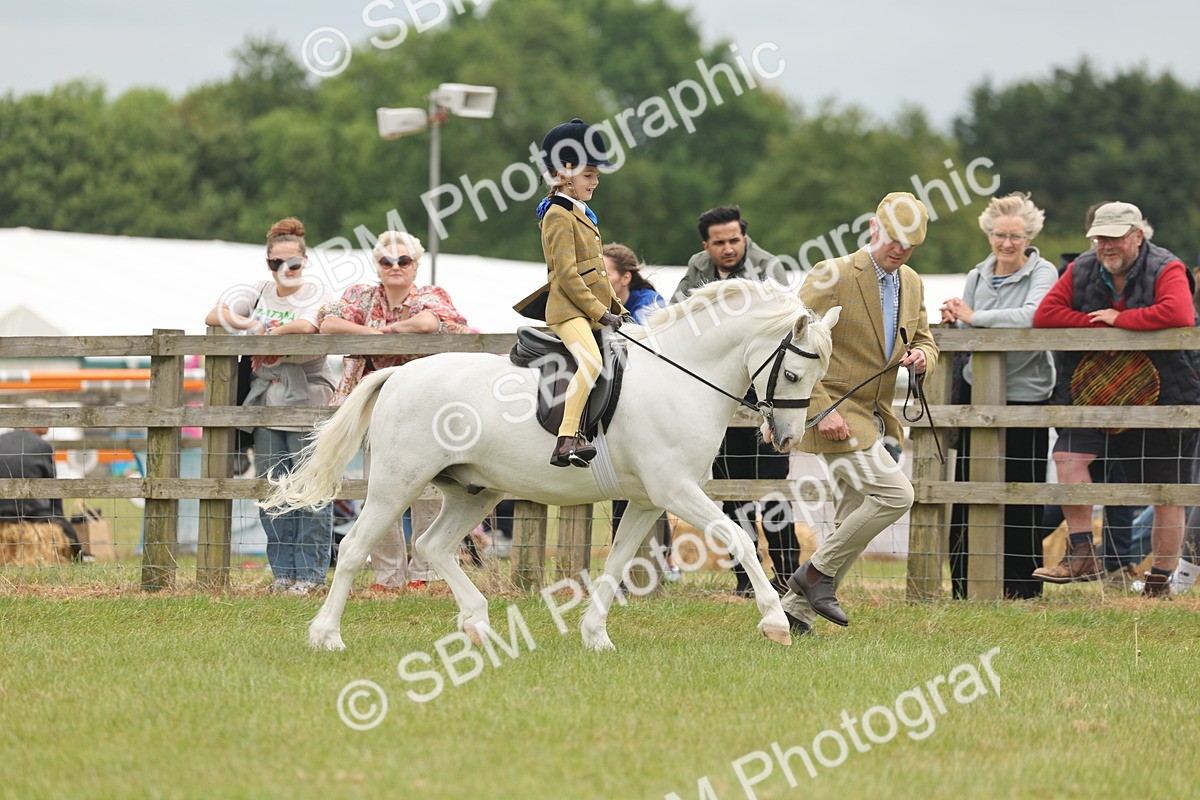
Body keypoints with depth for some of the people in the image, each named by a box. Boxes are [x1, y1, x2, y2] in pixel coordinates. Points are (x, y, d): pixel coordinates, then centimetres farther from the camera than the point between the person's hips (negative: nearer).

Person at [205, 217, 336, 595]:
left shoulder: (318, 295, -2)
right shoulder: (259, 292, 12)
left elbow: (307, 325, -23)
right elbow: (214, 316, 5)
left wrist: (264, 332, -12)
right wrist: (248, 325, -12)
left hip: (307, 404, -5)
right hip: (266, 403, 5)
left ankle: (312, 573, 0)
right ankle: (283, 571, 13)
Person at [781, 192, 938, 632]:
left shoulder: (912, 284, 10)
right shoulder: (832, 277, -12)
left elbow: (925, 341, 22)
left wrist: (921, 357, -4)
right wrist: (822, 409, -21)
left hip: (877, 418, 8)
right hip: (834, 412, -8)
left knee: (853, 523, 7)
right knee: (895, 494, -20)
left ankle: (796, 609, 15)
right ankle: (817, 572, -7)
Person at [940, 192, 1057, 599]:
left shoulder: (1042, 274, -4)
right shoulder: (978, 276, 13)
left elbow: (1033, 315, -24)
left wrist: (974, 317, -19)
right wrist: (953, 321, -2)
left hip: (1025, 393, -5)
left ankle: (1022, 583, 5)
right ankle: (965, 583, 10)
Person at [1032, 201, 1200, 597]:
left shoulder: (1166, 269, -10)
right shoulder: (1082, 271, 4)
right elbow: (1044, 314, -4)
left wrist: (1118, 319, -20)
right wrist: (1097, 323, -14)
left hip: (1160, 396, -3)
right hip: (1093, 394, 3)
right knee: (1068, 455, -21)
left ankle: (1160, 581, 13)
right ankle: (1081, 554, -17)